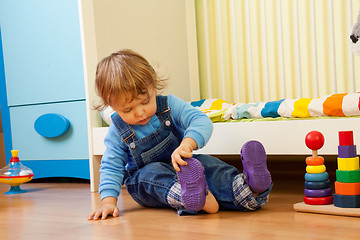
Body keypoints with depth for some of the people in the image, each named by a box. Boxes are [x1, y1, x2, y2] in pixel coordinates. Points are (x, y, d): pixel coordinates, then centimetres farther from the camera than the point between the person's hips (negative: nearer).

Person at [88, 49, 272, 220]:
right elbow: (111, 167, -2)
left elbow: (201, 121, -23)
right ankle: (190, 198, -65)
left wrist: (187, 144, -44)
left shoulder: (170, 105, -10)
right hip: (144, 183, 0)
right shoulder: (118, 131, -8)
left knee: (205, 163, -27)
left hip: (181, 167, 1)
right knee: (154, 172, -33)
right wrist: (108, 200, -17)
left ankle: (247, 190, -54)